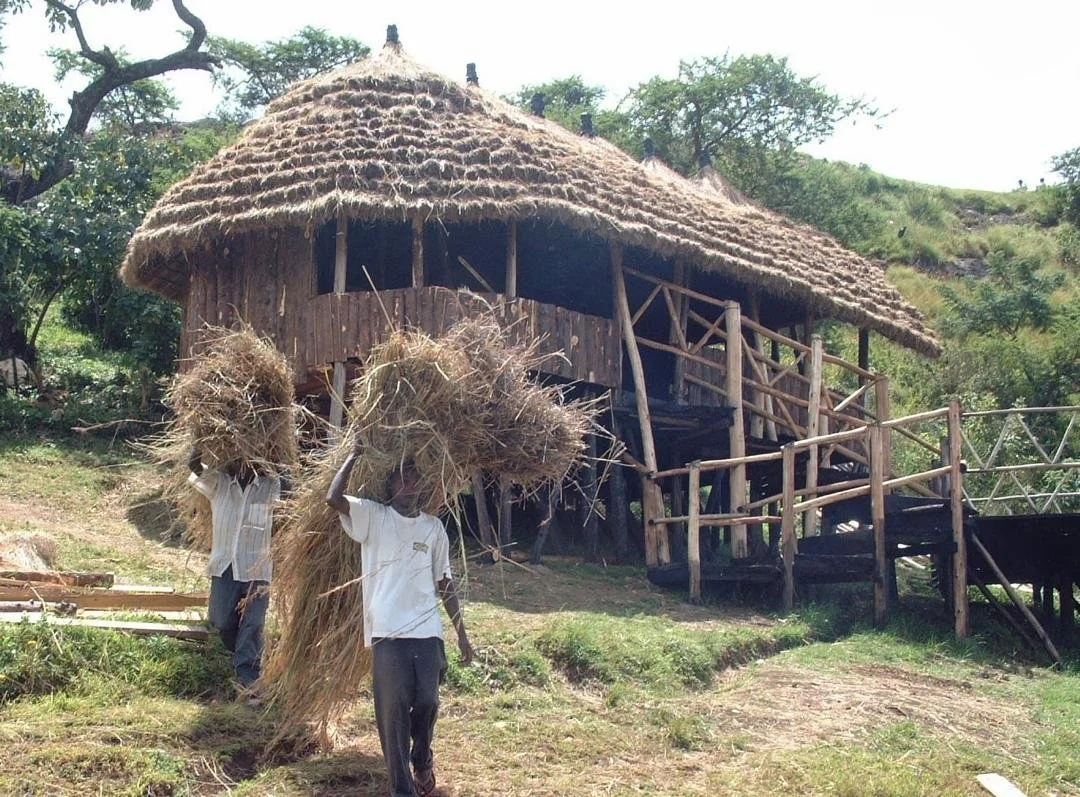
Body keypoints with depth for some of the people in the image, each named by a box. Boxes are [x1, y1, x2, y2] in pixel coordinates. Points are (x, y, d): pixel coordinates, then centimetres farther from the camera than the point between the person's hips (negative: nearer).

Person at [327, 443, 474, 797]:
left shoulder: (434, 527, 9)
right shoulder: (373, 517, 1)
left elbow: (444, 582, 13)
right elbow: (333, 498, -15)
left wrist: (461, 632, 11)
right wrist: (354, 454, -5)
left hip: (428, 631, 3)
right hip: (388, 632, -2)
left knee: (427, 703, 7)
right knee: (393, 709, -1)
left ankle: (422, 761, 35)